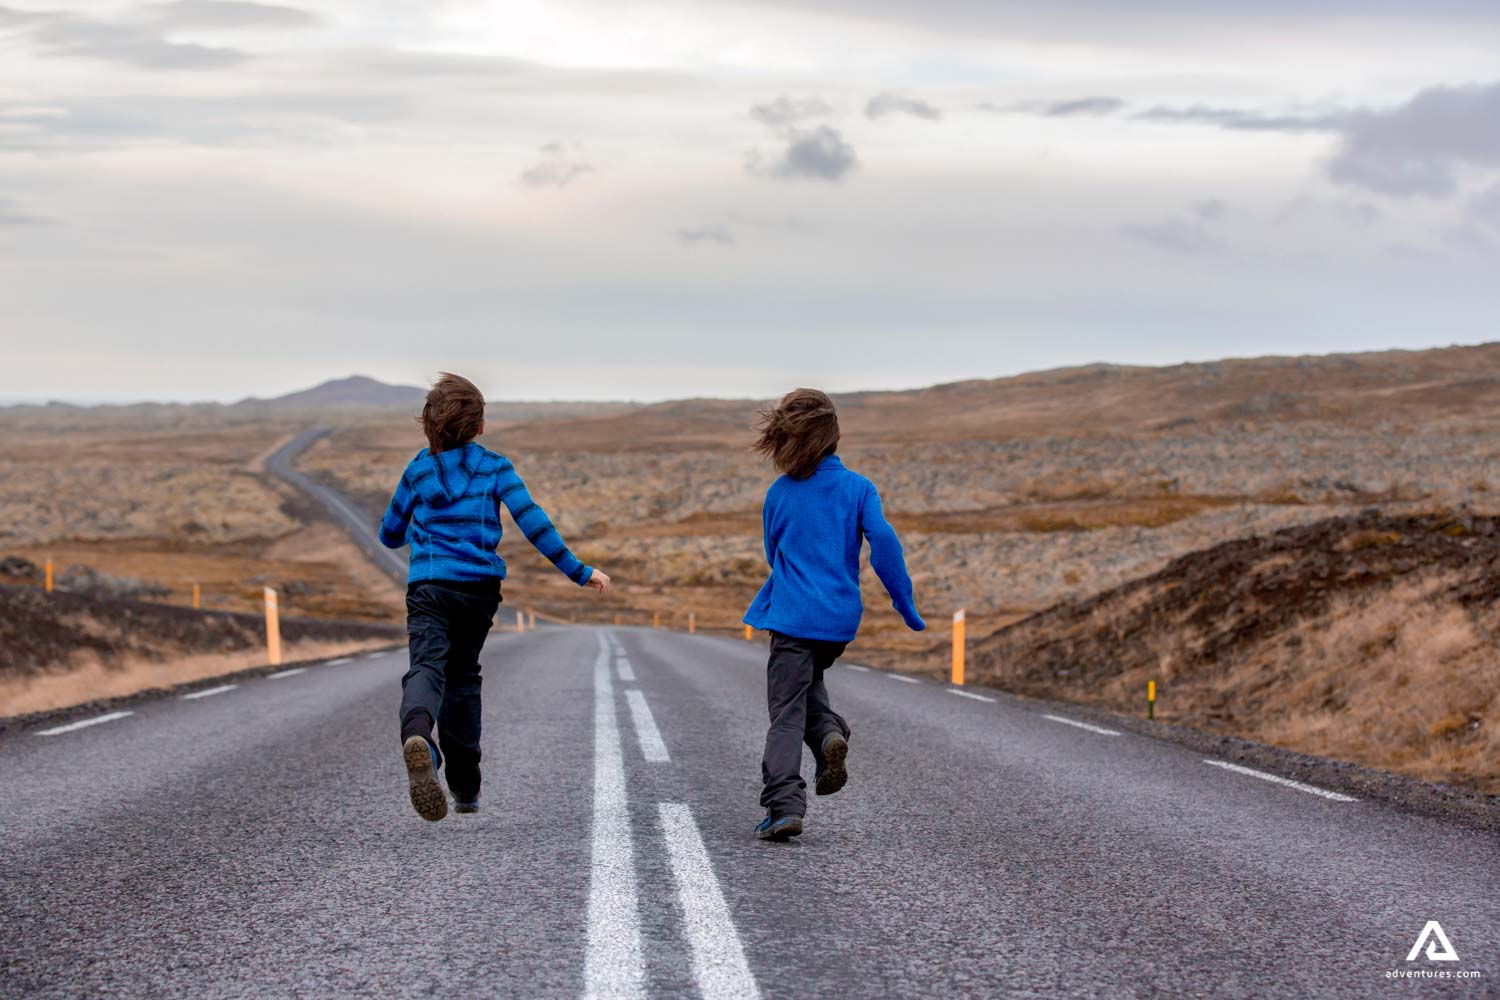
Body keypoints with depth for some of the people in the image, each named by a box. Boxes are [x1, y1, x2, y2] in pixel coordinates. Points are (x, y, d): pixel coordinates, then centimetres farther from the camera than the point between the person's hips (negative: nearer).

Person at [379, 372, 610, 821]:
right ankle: (465, 788, 23)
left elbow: (389, 535, 19)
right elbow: (533, 522, -6)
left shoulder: (418, 471, 8)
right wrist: (577, 571, -2)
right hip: (480, 588, 1)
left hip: (430, 587, -1)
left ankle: (417, 735, -56)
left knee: (426, 667, -20)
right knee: (463, 676, 20)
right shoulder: (494, 467, 5)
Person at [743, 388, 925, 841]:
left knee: (787, 711, -2)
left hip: (792, 615, -2)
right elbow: (883, 540, -12)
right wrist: (905, 603, -7)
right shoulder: (858, 487, 0)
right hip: (841, 618, 2)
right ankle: (829, 732, -1)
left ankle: (783, 805, -13)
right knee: (807, 681, 27)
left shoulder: (779, 493, 3)